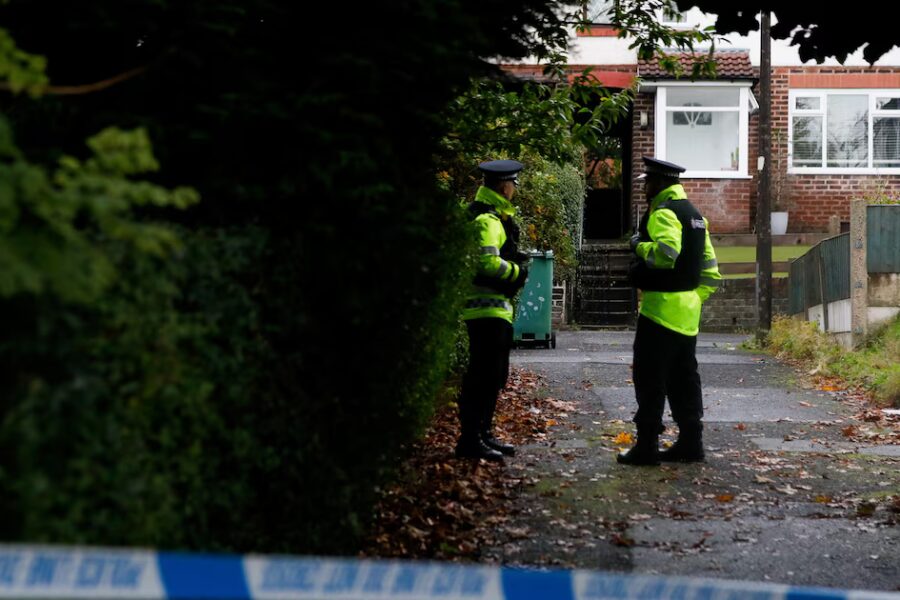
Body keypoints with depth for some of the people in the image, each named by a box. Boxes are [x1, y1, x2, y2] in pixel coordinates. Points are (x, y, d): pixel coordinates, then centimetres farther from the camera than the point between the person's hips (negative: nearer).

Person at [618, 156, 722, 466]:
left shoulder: (663, 213, -12)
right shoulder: (693, 214, 17)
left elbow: (667, 252, -30)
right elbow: (709, 269, 20)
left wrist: (640, 246, -13)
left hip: (661, 308, -9)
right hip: (688, 312, 9)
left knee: (650, 379, -4)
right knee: (684, 379, 13)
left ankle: (646, 447, -2)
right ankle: (690, 443, 16)